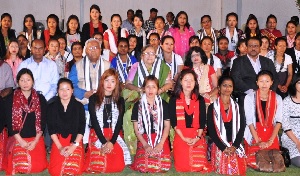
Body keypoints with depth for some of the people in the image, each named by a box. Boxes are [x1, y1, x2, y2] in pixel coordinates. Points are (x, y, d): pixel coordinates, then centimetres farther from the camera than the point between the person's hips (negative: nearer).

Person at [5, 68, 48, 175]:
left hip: (36, 139, 1)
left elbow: (43, 121, 2)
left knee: (38, 167, -15)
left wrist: (35, 141, -9)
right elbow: (9, 122, -3)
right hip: (18, 139, -1)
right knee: (21, 167, -20)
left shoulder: (40, 99, 5)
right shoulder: (11, 99, 1)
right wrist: (21, 141, -11)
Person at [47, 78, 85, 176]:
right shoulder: (52, 107, 3)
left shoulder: (79, 106, 2)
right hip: (58, 141, 1)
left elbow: (81, 128, -1)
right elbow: (51, 129, 0)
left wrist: (74, 146, -12)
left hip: (75, 141, -1)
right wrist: (60, 147, -11)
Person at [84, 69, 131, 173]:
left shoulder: (120, 100, 10)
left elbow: (119, 122, 2)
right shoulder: (94, 99, 3)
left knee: (118, 166, -18)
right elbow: (94, 122, -4)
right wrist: (104, 142, -14)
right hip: (97, 135, -2)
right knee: (98, 166, -19)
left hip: (114, 136, 2)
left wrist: (112, 142, -13)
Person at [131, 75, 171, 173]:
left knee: (164, 166, -23)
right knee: (143, 166, -26)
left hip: (161, 139, 1)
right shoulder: (138, 105, 6)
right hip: (144, 139, 0)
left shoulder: (163, 104, 8)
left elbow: (167, 126, 5)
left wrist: (161, 144, -9)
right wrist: (145, 145, -8)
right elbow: (136, 128, 4)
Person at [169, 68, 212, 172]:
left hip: (197, 137, 1)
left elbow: (203, 121, 4)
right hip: (180, 137, -1)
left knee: (199, 166, -11)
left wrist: (198, 137, -10)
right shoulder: (174, 100, 0)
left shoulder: (200, 100, 6)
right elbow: (173, 122, -3)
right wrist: (184, 138, -12)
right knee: (182, 167, -10)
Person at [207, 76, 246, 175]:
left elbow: (242, 128, 3)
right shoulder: (212, 107, 3)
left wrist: (234, 146, -10)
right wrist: (224, 148, -11)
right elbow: (211, 130, -2)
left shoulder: (237, 107, 10)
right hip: (219, 146, -2)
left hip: (235, 146, 2)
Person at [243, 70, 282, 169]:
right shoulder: (249, 97, -3)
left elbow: (278, 121, 0)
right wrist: (258, 141, -12)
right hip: (253, 136, -2)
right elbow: (249, 121, -6)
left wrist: (270, 141, -11)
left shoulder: (277, 98, 4)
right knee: (254, 162, -14)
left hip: (271, 135, 2)